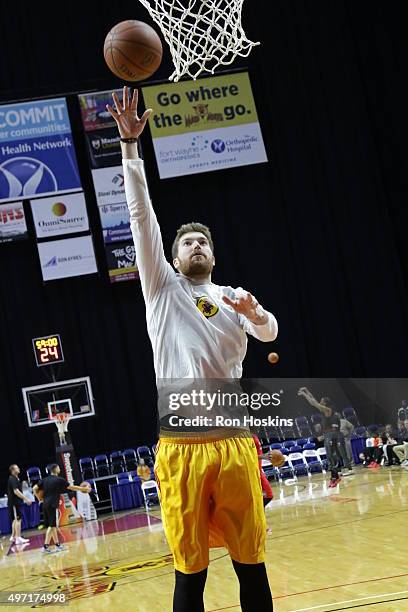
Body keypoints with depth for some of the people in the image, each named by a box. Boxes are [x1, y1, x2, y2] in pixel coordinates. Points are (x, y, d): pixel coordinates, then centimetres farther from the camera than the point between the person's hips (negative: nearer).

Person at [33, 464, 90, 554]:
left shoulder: (45, 480, 12)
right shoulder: (59, 480, -3)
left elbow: (34, 488, 8)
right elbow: (72, 487, 1)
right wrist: (84, 489, 10)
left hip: (45, 505, 7)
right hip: (53, 505, -7)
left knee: (52, 525, 14)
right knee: (52, 526, -6)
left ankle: (57, 544, 20)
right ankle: (46, 546, -13)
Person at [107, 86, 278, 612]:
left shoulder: (233, 297, 16)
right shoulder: (163, 288, 10)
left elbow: (269, 335, -1)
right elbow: (141, 216, 2)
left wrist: (255, 313, -23)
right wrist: (130, 144, -5)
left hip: (235, 442, 2)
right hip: (180, 446, -2)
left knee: (252, 563, 5)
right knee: (190, 569, 3)